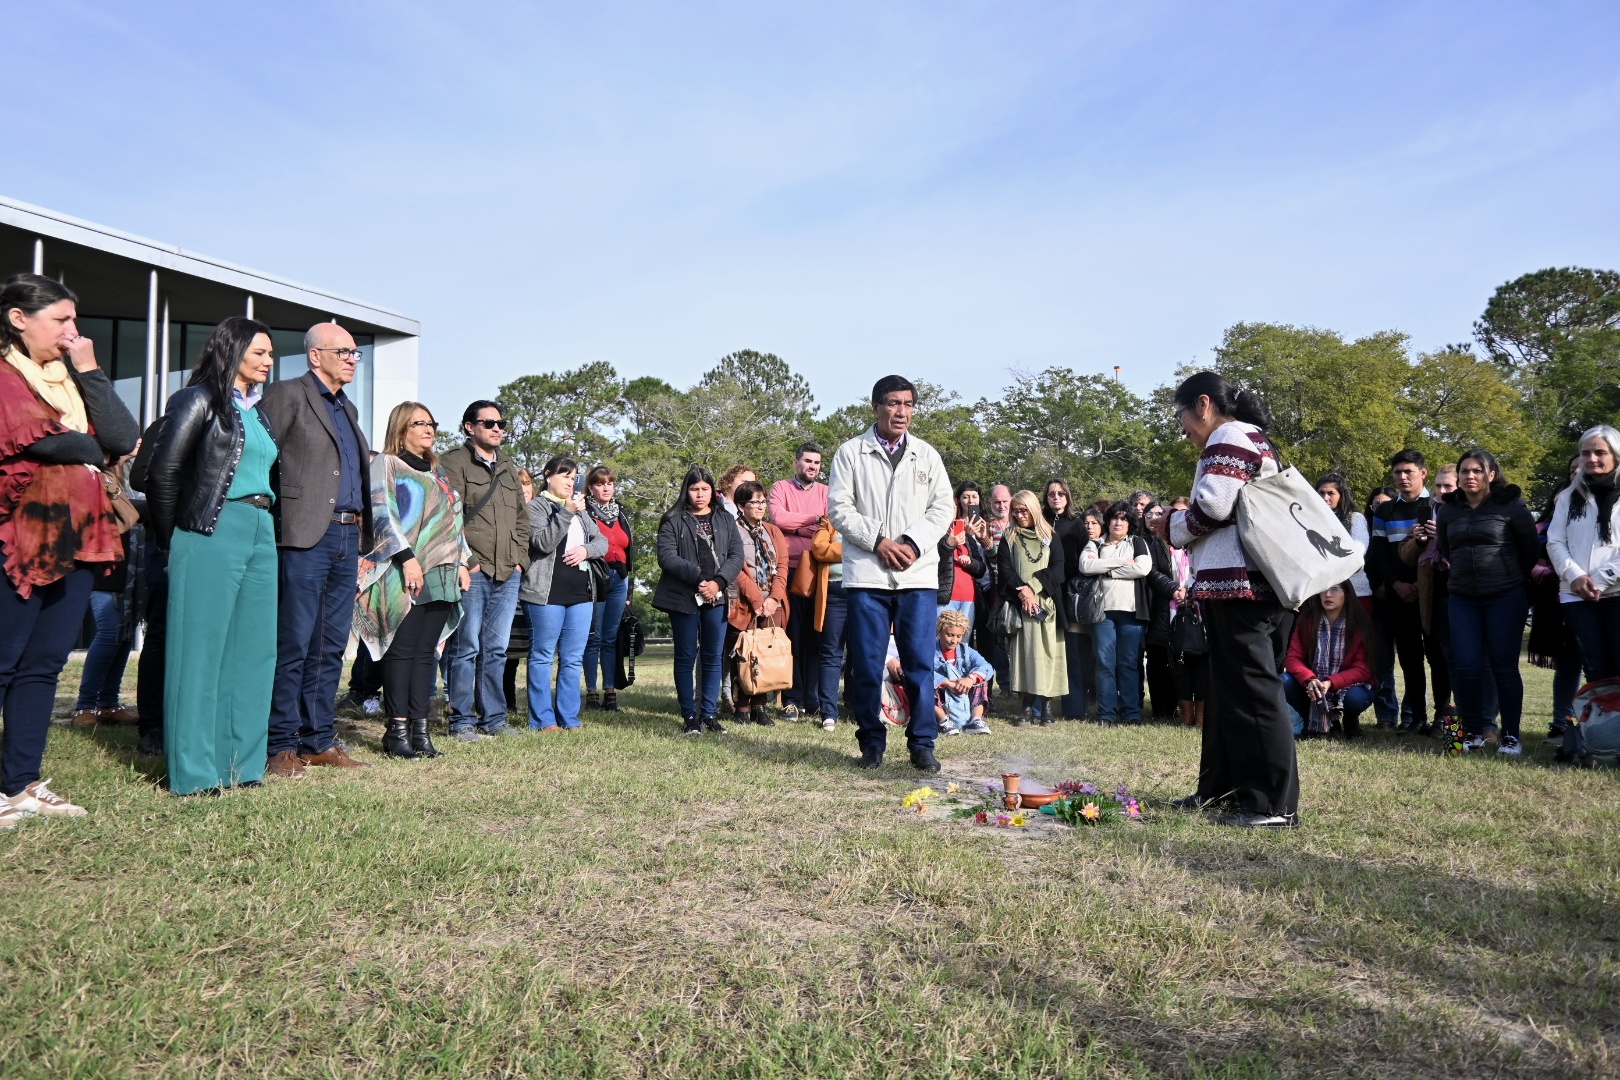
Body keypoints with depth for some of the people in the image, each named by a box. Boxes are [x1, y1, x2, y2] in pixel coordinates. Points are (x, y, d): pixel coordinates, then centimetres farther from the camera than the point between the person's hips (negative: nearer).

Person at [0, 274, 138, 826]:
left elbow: (124, 439, 4)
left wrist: (90, 371, -1)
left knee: (44, 664, 9)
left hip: (79, 538, 7)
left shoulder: (72, 377, 17)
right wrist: (93, 450, 0)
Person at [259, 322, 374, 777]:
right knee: (293, 644, -5)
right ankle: (281, 746, 2)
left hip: (347, 537, 7)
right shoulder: (287, 395, 0)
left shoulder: (349, 410, 22)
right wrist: (270, 522, -12)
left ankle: (319, 741, 16)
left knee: (331, 647, 9)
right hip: (307, 535, -7)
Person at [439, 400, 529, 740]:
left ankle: (493, 718, 17)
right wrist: (465, 560, -13)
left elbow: (522, 515, 22)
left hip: (508, 572, 6)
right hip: (472, 571, -6)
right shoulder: (454, 462, -1)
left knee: (496, 649, 10)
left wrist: (519, 557, 11)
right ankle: (461, 720, 7)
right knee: (466, 648, -2)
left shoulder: (508, 466, 20)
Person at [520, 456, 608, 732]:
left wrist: (586, 549, -5)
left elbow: (602, 541, 15)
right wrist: (566, 513, -21)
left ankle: (568, 718, 12)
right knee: (543, 657, 0)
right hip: (548, 593, -6)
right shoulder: (536, 506, 0)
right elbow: (543, 542, -14)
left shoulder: (580, 510, 19)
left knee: (573, 659, 7)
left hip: (581, 592, 6)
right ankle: (543, 719, 5)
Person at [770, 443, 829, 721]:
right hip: (790, 570, -2)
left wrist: (796, 527, -8)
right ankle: (792, 700, 4)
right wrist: (814, 519, -4)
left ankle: (814, 700, 7)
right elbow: (778, 517, -9)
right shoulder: (780, 488, 9)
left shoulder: (825, 492, 16)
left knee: (816, 636, 2)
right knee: (792, 635, -2)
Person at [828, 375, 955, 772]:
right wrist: (878, 541, -11)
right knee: (866, 664, 2)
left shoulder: (927, 455, 13)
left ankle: (922, 744, 7)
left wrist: (914, 543, -8)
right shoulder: (851, 452, 6)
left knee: (920, 663, -2)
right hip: (866, 575, -1)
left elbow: (943, 507, 8)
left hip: (919, 575, 1)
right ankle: (872, 743, 14)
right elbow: (839, 507, 0)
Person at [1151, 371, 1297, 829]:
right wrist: (1185, 524, 14)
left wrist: (1172, 528, -3)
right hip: (1237, 580, 11)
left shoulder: (1229, 436, -9)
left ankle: (1275, 804, -6)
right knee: (1228, 686, 15)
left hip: (1235, 582, -11)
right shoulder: (1252, 439, 25)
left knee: (1252, 688, -9)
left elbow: (1213, 505, -20)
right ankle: (1222, 786, 23)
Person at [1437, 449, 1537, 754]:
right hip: (1462, 599, 3)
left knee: (1504, 667, -2)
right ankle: (1474, 732, 12)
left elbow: (1531, 547, 5)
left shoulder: (1511, 505, -3)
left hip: (1506, 597, -3)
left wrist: (1515, 578, 13)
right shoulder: (1448, 510, 7)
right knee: (1467, 668, 0)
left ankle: (1511, 735, 8)